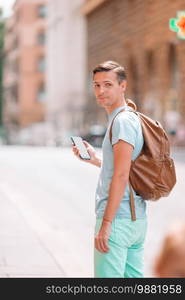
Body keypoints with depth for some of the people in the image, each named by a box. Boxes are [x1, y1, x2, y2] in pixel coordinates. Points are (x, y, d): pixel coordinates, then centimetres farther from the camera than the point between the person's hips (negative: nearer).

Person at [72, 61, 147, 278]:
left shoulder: (122, 121, -12)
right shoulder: (133, 119, 18)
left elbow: (121, 176, -20)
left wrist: (105, 224, -20)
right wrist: (95, 160, 23)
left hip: (117, 219, -10)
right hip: (138, 219, 10)